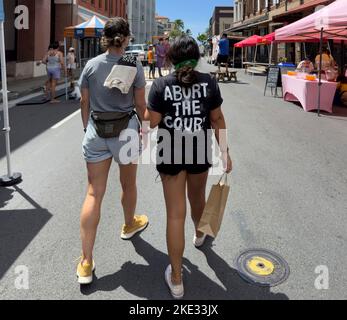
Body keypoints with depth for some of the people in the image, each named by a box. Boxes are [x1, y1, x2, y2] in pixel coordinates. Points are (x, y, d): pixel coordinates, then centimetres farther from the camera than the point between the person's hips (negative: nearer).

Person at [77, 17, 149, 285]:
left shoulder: (91, 65, 0)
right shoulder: (134, 66, -7)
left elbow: (85, 103, 5)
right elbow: (140, 105, -2)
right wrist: (145, 129, 12)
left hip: (96, 131, 2)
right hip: (126, 129, -2)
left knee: (94, 194, 3)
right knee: (128, 184, 22)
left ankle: (86, 263, 4)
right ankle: (130, 225, 49)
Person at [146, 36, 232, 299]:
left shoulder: (161, 85, -9)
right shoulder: (209, 82, -4)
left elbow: (152, 122, -9)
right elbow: (217, 119, -3)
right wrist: (225, 151, 5)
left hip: (170, 153, -2)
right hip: (200, 152, 2)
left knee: (176, 213, 3)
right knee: (197, 197, 28)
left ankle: (176, 279, 9)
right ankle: (200, 234, 59)